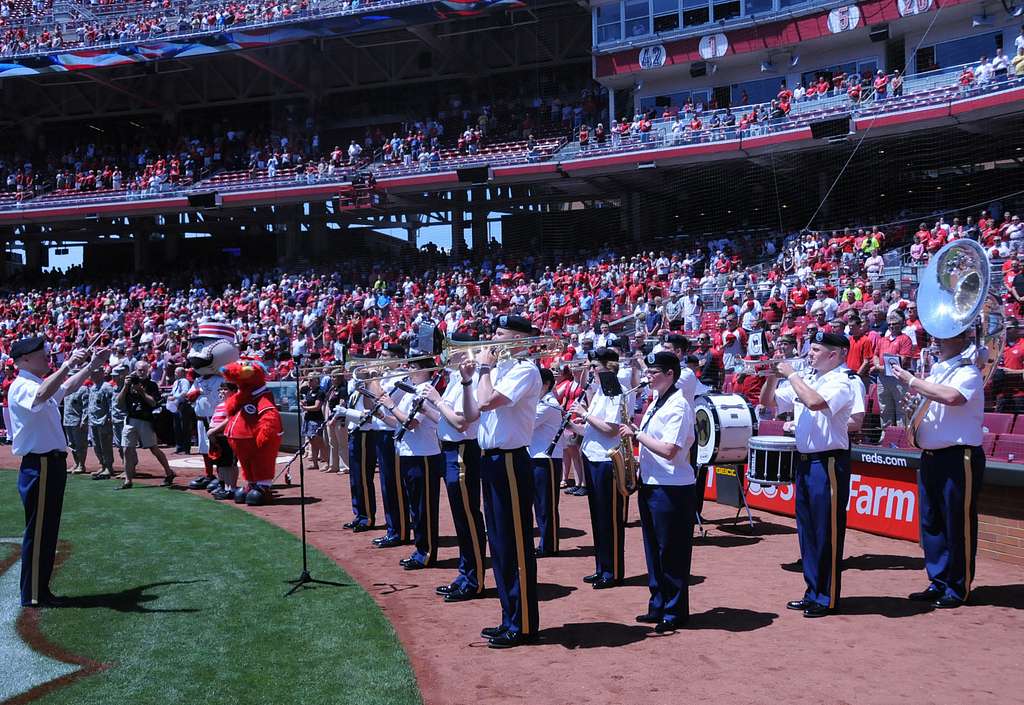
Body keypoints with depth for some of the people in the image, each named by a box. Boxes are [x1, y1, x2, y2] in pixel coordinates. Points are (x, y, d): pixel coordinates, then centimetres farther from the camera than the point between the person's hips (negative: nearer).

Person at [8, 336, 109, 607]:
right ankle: (32, 595, 4)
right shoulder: (21, 386, -14)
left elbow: (68, 387, 37)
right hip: (38, 466, -10)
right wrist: (68, 365, -43)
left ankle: (40, 590, 23)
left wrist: (92, 365, 34)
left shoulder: (40, 383, 17)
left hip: (52, 464, 10)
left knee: (48, 531, 15)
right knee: (37, 531, -4)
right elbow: (41, 396, -39)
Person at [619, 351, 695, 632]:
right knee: (654, 551, 15)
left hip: (673, 490, -9)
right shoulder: (657, 401, 14)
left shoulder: (678, 406, -16)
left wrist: (636, 433, -17)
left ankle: (675, 613, 12)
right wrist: (635, 433, 1)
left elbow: (668, 450, -25)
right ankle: (658, 606, 25)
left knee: (672, 553, 1)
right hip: (651, 484, 9)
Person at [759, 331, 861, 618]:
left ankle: (828, 598, 9)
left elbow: (815, 402, -31)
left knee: (827, 532, -1)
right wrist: (773, 377, 1)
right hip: (805, 462, 8)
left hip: (828, 462, -8)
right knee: (807, 531, 14)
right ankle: (813, 592, 25)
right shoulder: (805, 380, 12)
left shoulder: (841, 384, -11)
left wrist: (791, 374, -19)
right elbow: (768, 401, 18)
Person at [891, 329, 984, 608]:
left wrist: (912, 381, -21)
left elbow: (952, 397, -30)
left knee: (958, 525, 0)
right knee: (930, 522, 13)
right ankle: (938, 583, 23)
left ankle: (957, 588, 11)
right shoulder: (934, 372, 14)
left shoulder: (968, 373, -10)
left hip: (958, 458, -8)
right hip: (930, 457, 8)